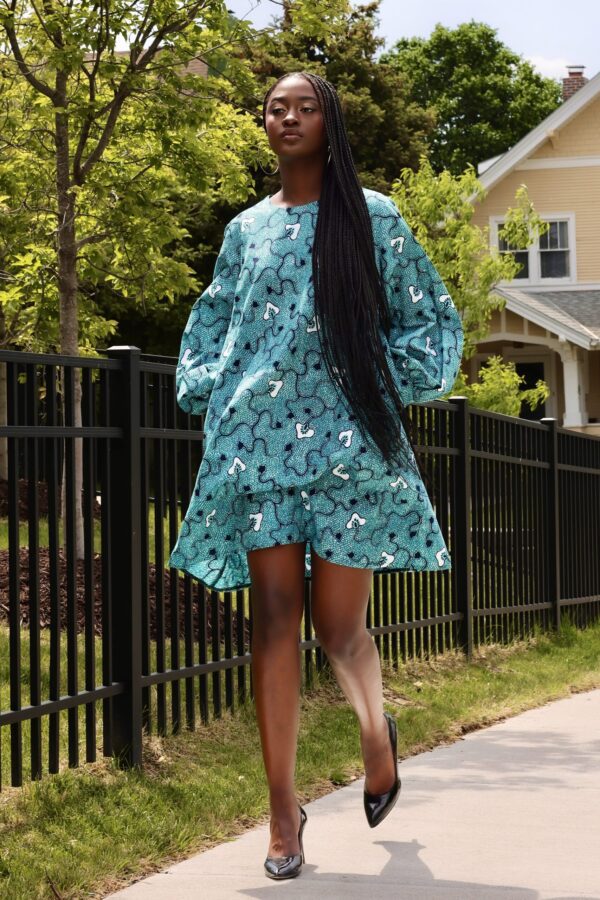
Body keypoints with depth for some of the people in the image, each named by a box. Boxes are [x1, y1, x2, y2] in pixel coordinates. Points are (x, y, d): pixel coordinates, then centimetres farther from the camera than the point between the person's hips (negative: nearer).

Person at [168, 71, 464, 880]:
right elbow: (210, 326, 23)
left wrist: (390, 386, -3)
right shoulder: (247, 229, 15)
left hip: (348, 441, -2)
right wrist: (208, 391, 7)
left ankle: (376, 730, 31)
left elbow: (430, 318, 8)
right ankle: (283, 809, 0)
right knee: (274, 619, -4)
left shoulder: (370, 218, 7)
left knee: (338, 625, -3)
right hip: (260, 441, 2)